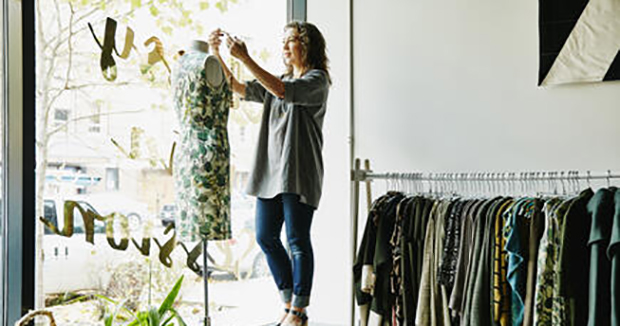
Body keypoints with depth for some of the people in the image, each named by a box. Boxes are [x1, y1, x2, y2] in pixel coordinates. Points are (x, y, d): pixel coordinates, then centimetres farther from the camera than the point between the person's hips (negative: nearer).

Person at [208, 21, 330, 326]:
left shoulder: (317, 79, -3)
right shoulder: (279, 81, 21)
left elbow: (283, 91, -21)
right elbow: (239, 89, 17)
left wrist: (245, 58, -22)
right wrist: (217, 55, 8)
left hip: (298, 172, -8)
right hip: (270, 171, 8)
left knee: (298, 240, -4)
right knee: (266, 237, 8)